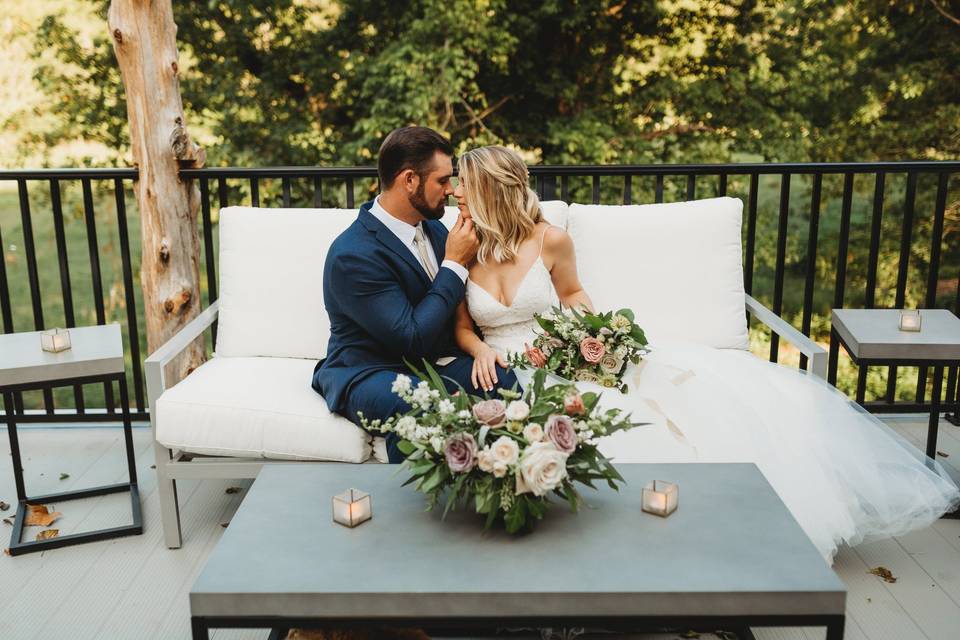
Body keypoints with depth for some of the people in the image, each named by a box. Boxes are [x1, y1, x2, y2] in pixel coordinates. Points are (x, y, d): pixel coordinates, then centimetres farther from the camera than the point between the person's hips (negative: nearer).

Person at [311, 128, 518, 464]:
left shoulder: (432, 227, 5)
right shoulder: (352, 255, -20)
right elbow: (412, 339, -22)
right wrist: (455, 265, -16)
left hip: (435, 361, 7)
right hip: (369, 371, -6)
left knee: (503, 379, -22)